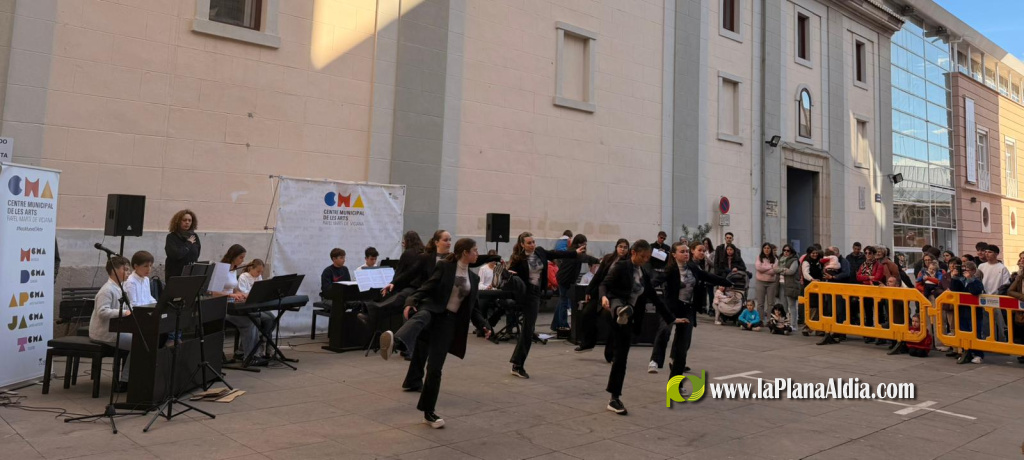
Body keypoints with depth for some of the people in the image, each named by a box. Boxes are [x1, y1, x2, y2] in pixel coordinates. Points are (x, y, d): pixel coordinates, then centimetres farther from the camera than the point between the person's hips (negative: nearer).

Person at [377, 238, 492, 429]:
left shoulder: (473, 278, 16)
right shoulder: (444, 267, 1)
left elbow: (473, 308, 20)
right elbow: (426, 287, -6)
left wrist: (483, 324, 6)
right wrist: (411, 302, -22)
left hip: (449, 321, 5)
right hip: (431, 309, -4)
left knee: (435, 368, 2)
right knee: (420, 317, -43)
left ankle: (429, 412, 17)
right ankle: (394, 342, -74)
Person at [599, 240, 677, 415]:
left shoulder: (644, 274, 16)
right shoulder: (621, 267, -3)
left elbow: (655, 298, 20)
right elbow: (605, 284, -14)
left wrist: (672, 318, 18)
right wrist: (603, 296, -37)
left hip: (630, 318, 5)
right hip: (617, 304, -5)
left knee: (621, 357, 4)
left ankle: (614, 399, 9)